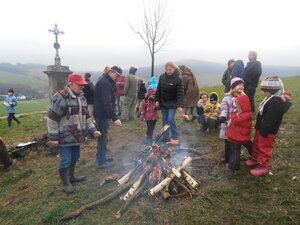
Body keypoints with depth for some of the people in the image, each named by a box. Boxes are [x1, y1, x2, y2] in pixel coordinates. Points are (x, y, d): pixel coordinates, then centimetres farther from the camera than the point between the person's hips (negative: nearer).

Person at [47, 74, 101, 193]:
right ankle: (65, 183, 24)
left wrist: (92, 130, 8)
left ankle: (71, 177, 41)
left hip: (77, 136, 8)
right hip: (65, 137, -7)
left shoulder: (82, 98, 8)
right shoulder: (60, 97, -16)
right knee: (65, 160, 5)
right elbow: (52, 118, -16)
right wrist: (53, 137, -15)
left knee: (75, 157, 20)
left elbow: (86, 116, 15)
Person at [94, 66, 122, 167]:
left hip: (103, 114, 10)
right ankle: (102, 161, 11)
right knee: (103, 137, -1)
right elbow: (107, 103, -30)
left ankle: (100, 158, 34)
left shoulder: (108, 82, 13)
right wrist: (115, 118, -31)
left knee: (102, 137, 19)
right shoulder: (104, 83, -21)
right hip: (101, 114, -10)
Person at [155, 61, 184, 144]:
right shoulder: (162, 77, -2)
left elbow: (180, 93, -20)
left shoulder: (178, 79, -15)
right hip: (163, 103, 5)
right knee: (165, 120, 10)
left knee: (171, 119, -10)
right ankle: (166, 138, 21)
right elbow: (158, 89, 6)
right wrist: (157, 100, 1)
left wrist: (180, 105, -29)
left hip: (172, 103, -5)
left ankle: (175, 138, 6)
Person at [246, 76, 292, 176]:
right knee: (257, 144, 24)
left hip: (268, 131, -10)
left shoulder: (275, 102, -28)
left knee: (265, 149, 5)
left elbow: (270, 120, -29)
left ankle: (263, 167, 21)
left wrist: (264, 132, -24)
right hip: (261, 128, 10)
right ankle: (256, 159, 42)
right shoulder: (270, 99, 7)